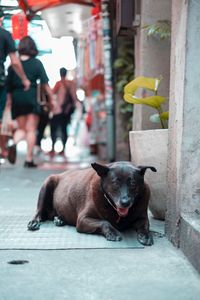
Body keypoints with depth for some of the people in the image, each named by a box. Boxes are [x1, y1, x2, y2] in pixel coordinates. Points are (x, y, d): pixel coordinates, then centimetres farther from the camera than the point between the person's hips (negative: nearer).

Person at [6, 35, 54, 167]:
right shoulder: (36, 63, -1)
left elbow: (8, 84, 3)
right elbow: (45, 83, -3)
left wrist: (9, 99, 10)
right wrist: (51, 98, 4)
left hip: (16, 98, 3)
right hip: (31, 97, -3)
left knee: (21, 128, 16)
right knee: (31, 129, 4)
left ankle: (14, 143, -15)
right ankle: (29, 159, 1)